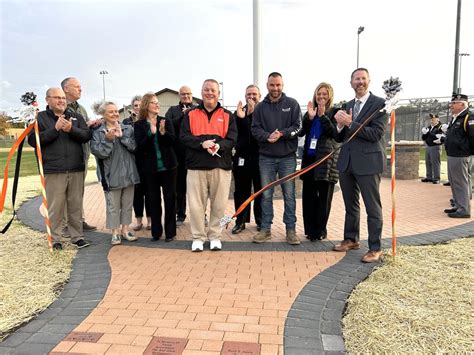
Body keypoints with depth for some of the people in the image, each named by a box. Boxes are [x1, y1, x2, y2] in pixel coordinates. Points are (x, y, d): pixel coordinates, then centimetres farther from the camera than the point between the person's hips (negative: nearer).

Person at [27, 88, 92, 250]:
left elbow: (87, 135, 4)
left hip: (76, 169, 3)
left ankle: (77, 236, 18)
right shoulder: (40, 118, 5)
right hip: (53, 171, -2)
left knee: (76, 205, 8)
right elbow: (33, 140, -5)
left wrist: (72, 129, -14)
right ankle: (54, 239, 14)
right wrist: (55, 129, -13)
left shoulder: (76, 117, 14)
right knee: (55, 207, 1)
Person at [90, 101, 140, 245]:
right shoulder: (98, 132, -1)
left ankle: (125, 229, 26)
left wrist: (121, 136, -17)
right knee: (113, 205, 4)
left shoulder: (128, 129, 6)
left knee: (127, 204, 12)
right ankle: (115, 232, 18)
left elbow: (134, 146, -8)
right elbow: (98, 152, -12)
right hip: (111, 175, -3)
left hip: (128, 173, 3)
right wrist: (108, 139, -23)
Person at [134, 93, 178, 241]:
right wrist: (151, 133, -23)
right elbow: (140, 146, -9)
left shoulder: (166, 121, 3)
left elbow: (172, 141, -6)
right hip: (150, 168, 0)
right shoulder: (139, 124, 0)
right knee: (154, 200, 7)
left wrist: (163, 132, -25)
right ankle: (156, 231, 19)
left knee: (170, 198, 3)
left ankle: (170, 232, 14)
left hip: (168, 166, 1)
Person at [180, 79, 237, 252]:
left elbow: (232, 139, 0)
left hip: (221, 166, 0)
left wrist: (218, 145, -21)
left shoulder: (227, 115, 10)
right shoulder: (190, 114, 10)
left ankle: (215, 236, 20)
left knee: (219, 204, 5)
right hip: (196, 166, 0)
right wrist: (202, 143, -18)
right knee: (196, 204, 3)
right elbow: (184, 137, -1)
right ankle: (198, 237, 17)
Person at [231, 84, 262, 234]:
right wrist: (240, 117, -18)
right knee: (241, 191, 7)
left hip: (260, 157, -2)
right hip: (242, 156, 2)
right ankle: (240, 221, 18)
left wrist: (252, 112, -19)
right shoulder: (238, 112, 9)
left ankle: (261, 221, 20)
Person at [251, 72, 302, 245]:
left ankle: (290, 229, 15)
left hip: (287, 157, -1)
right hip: (266, 157, 2)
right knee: (266, 195, 7)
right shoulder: (260, 107, 7)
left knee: (289, 195, 4)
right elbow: (255, 129, 1)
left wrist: (281, 134, -18)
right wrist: (268, 136, -19)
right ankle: (266, 229, 18)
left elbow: (298, 126, -3)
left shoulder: (292, 104, 3)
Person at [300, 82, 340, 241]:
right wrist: (309, 117, -11)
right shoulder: (310, 112, 14)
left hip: (327, 158, -4)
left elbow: (334, 133, -10)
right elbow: (301, 132, 3)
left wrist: (322, 116, -17)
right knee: (308, 195, 5)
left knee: (324, 196, 1)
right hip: (309, 158, 4)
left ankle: (320, 230, 11)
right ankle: (310, 229, 15)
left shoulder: (335, 112, 3)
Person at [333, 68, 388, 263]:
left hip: (368, 161, -6)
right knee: (350, 205, 18)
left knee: (373, 207, 1)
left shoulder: (379, 103, -5)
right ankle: (351, 239, 33)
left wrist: (350, 123, -18)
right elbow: (339, 138, 10)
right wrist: (340, 125, -10)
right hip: (347, 161, 6)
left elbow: (376, 134, -16)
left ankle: (376, 248, 12)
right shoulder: (347, 106, 13)